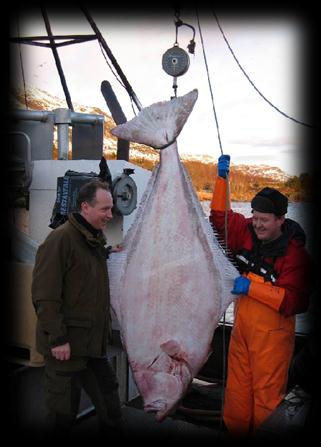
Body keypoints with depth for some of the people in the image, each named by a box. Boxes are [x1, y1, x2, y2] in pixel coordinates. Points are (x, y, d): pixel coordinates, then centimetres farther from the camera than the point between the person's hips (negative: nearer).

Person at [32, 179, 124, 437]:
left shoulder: (96, 239, 13)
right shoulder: (61, 239, -15)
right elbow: (45, 295, -20)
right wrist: (57, 338, -21)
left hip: (94, 342, 8)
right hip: (66, 344, -8)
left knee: (107, 395, 16)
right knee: (64, 409, 7)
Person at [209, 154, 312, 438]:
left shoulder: (295, 254, -16)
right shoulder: (247, 234, 1)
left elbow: (291, 300, -22)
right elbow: (220, 215, 11)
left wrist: (251, 287, -25)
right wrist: (222, 178, 2)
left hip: (272, 332, -6)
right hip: (241, 326, 6)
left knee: (267, 392, 3)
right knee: (237, 388, 17)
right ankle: (234, 431, 34)